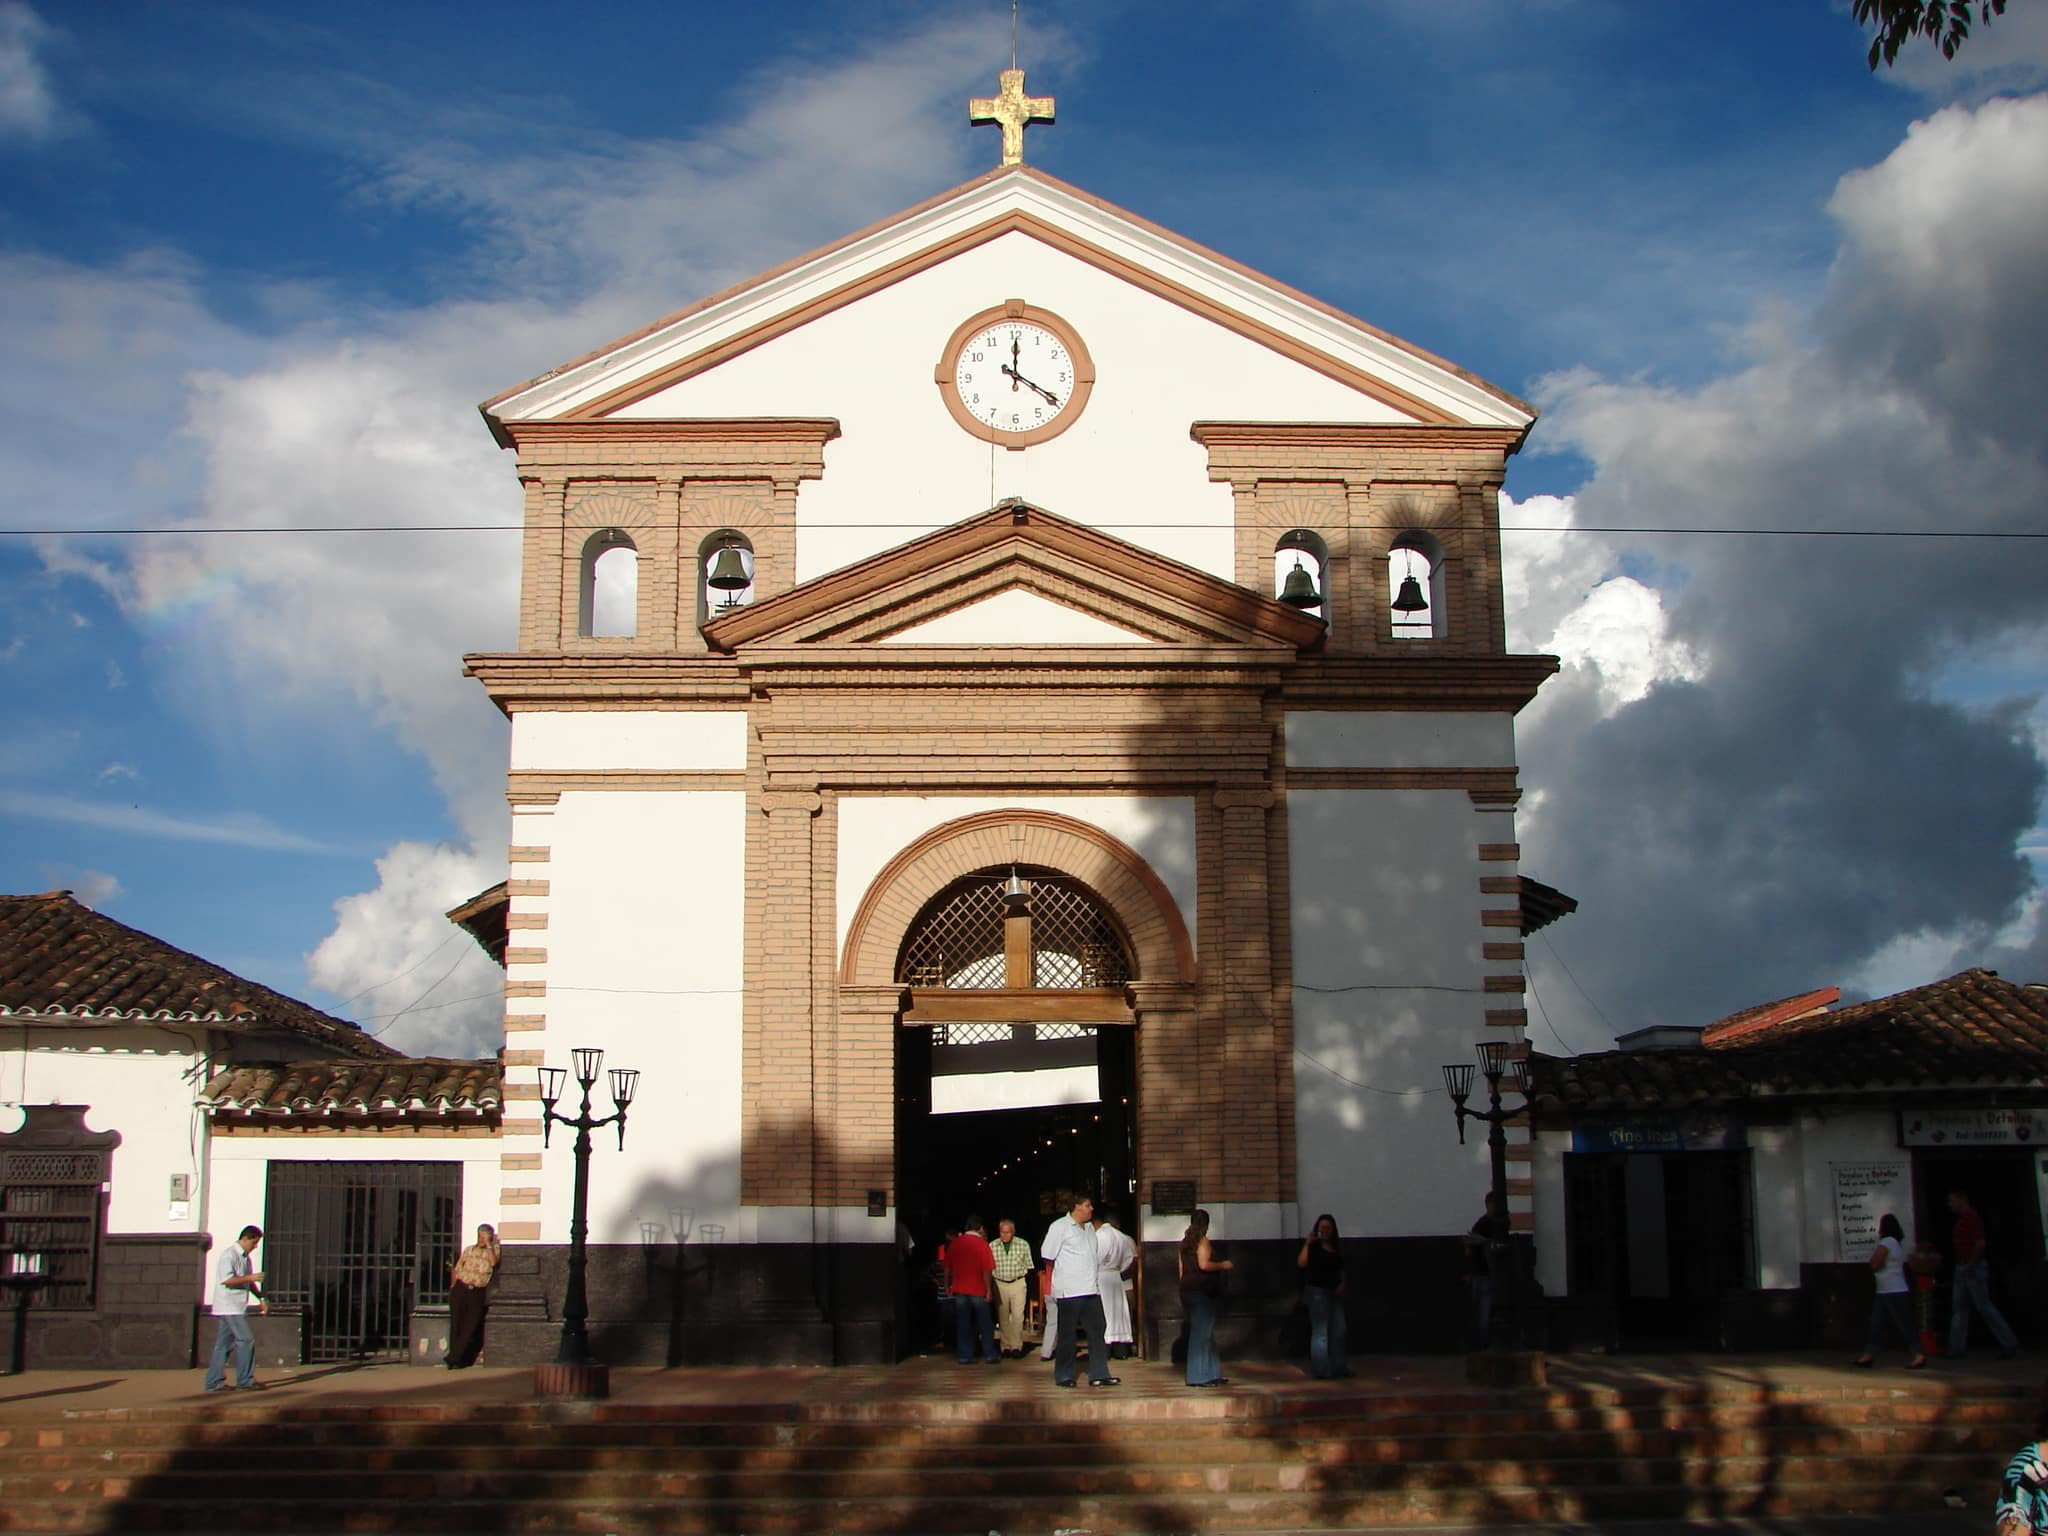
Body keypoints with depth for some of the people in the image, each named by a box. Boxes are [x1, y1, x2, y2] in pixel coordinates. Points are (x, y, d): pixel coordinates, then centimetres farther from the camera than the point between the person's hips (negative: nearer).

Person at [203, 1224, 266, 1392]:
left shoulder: (244, 1257, 18)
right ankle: (245, 1380, -4)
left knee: (224, 1344, 9)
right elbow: (227, 1279, -24)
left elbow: (248, 1282, 25)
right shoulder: (229, 1254, -13)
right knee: (246, 1340, -9)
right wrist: (250, 1277, -20)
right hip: (229, 1307, -9)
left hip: (237, 1307, 9)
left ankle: (214, 1382, 10)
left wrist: (260, 1297, 13)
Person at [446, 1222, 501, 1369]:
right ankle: (457, 1359, 6)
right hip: (461, 1289, 2)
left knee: (470, 1327, -8)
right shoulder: (468, 1250, 15)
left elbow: (493, 1262, -14)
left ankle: (453, 1358, -1)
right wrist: (453, 1286, 5)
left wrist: (488, 1244, -9)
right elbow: (457, 1269, 17)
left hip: (477, 1292, -2)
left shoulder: (493, 1251, 8)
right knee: (456, 1325, -1)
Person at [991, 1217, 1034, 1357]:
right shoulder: (992, 1246, -2)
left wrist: (1027, 1283, 0)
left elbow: (1029, 1266, 5)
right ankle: (1005, 1347, 13)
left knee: (1017, 1316, -6)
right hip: (999, 1284, 1)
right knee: (1003, 1317, 6)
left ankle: (1016, 1346, -1)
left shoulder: (1023, 1245, -2)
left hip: (1018, 1284, -1)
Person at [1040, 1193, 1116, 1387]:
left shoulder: (1089, 1229, 15)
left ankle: (1099, 1374, 7)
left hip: (1091, 1290, 7)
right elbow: (1047, 1256, -7)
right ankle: (1064, 1376, 10)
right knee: (1067, 1334, 1)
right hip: (1069, 1291, -7)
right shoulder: (1060, 1227, -7)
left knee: (1097, 1331, 4)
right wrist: (1063, 1270, 3)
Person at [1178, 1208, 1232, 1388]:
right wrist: (1222, 1265, -7)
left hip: (1187, 1290, 8)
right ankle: (1199, 1376, -5)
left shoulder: (1185, 1242, 14)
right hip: (1202, 1291, -8)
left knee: (1206, 1334, 14)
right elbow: (1204, 1264, -21)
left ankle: (1212, 1374, 18)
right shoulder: (1203, 1241, -9)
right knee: (1201, 1333, -5)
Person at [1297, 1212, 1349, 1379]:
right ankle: (1321, 1369, -3)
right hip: (1317, 1291, -7)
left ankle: (1338, 1367, 21)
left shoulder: (1337, 1249, 14)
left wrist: (1342, 1284, 3)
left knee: (1339, 1330, 10)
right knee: (1320, 1331, -6)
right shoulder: (1313, 1246, -5)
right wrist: (1307, 1243, -23)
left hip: (1335, 1292, 7)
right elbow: (1301, 1263, -22)